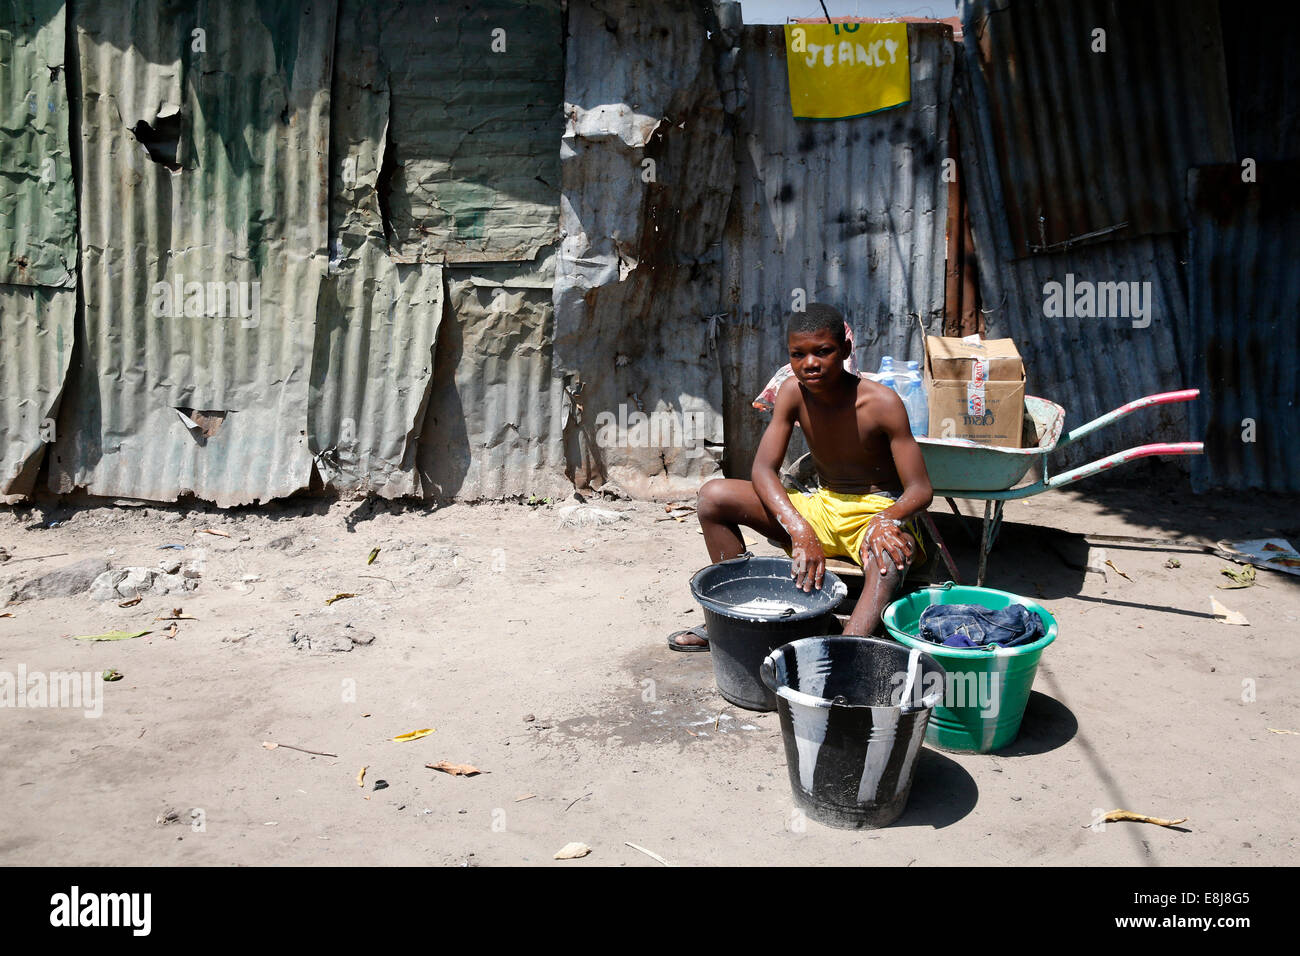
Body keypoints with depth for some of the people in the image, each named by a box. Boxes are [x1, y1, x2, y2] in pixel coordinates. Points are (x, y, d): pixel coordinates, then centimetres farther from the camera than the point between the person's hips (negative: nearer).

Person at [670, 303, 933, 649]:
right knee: (714, 495, -10)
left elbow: (920, 490, -17)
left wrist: (887, 519, -41)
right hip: (823, 507, 5)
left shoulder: (881, 402, -18)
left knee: (888, 558, -42)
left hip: (879, 508, -5)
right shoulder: (793, 392, -7)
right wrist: (800, 530, -31)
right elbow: (763, 470, -14)